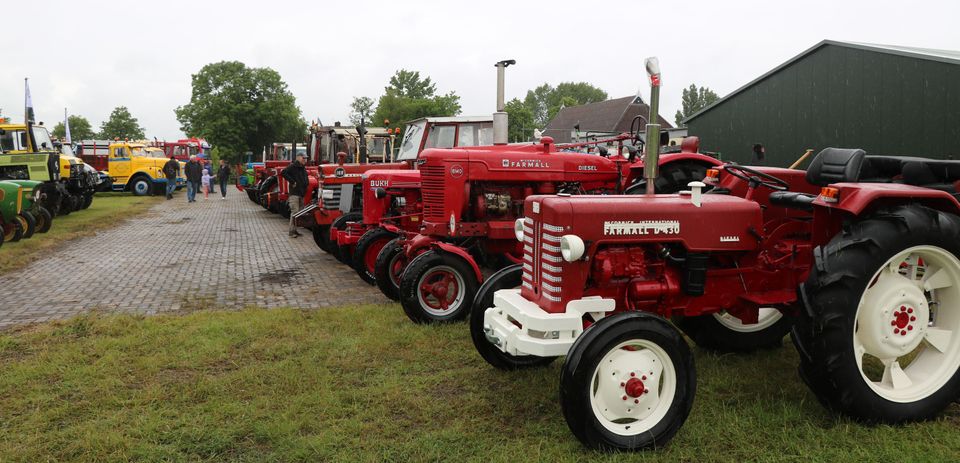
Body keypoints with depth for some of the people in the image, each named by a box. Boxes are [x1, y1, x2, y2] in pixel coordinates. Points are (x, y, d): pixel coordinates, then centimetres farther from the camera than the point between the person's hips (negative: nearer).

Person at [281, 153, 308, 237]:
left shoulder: (303, 168, 18)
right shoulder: (293, 166, -8)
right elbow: (283, 173, -20)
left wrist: (305, 186, 17)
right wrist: (292, 181, -18)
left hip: (301, 193, 9)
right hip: (294, 193, -9)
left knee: (298, 213, 11)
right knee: (295, 211, -12)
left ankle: (294, 230, 19)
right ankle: (291, 231, -8)